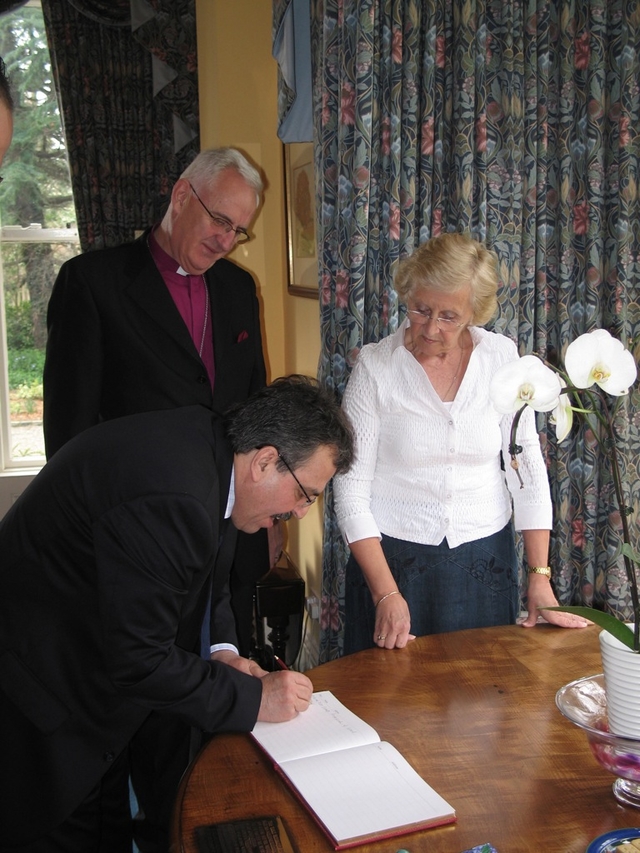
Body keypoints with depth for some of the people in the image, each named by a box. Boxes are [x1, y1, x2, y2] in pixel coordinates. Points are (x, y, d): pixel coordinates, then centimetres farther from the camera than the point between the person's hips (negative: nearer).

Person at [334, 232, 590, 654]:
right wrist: (386, 594, -14)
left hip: (485, 557, 2)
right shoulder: (376, 366, -11)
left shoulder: (503, 357, -5)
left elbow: (527, 466, -1)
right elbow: (351, 487, -10)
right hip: (393, 557, -2)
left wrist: (540, 577, -4)